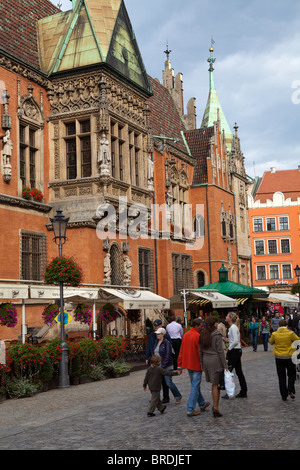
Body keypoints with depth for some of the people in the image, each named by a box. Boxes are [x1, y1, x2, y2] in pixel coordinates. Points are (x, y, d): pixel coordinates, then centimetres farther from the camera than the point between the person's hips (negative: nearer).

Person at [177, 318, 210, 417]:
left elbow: (181, 350, 10)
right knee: (195, 387, -2)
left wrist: (180, 363, 15)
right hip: (196, 365, -8)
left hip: (188, 364, 9)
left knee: (195, 385, 20)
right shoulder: (197, 336, -19)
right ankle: (190, 410, -2)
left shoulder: (185, 335, 6)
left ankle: (202, 404, 36)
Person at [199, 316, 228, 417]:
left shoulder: (203, 335, 7)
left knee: (213, 384, 14)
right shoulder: (217, 335, -11)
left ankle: (215, 406, 15)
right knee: (216, 384, -1)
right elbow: (220, 351, -12)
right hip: (215, 360, -6)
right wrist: (225, 365, -8)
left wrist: (202, 363, 18)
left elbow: (200, 350, 10)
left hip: (206, 360, 6)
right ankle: (215, 407, 1)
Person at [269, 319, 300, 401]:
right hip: (289, 357, -1)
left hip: (279, 357, 1)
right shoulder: (290, 333, -12)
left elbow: (271, 342, 9)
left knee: (281, 377, 9)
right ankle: (291, 390, -2)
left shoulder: (275, 334, -7)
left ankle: (284, 396, 10)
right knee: (291, 374, 17)